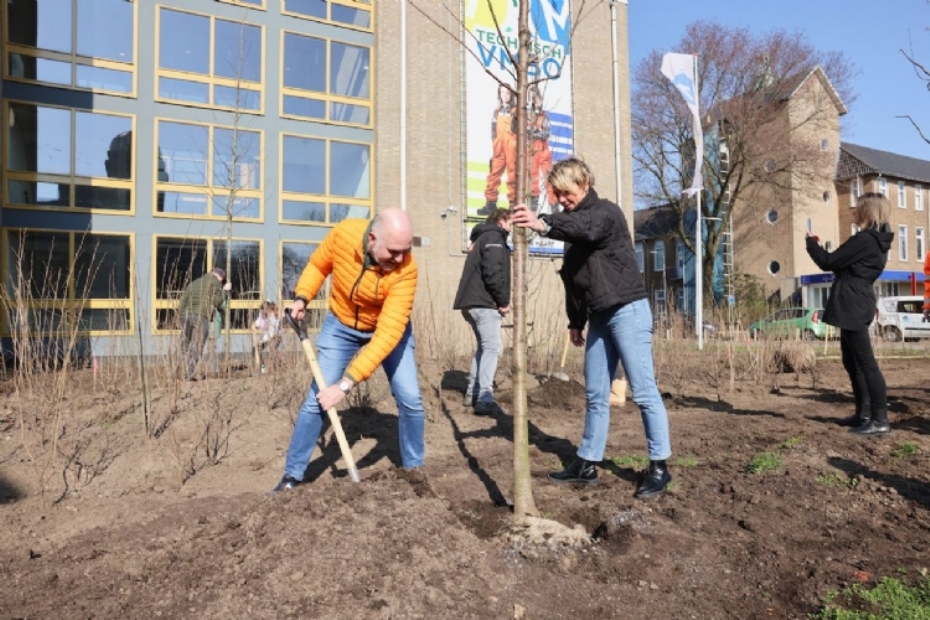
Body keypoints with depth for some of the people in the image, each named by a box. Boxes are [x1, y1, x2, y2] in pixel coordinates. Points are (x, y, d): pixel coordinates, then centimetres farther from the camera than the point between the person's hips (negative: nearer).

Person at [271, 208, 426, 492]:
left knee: (410, 401, -6)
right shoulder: (343, 233, -26)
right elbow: (317, 265, -2)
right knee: (316, 400, -2)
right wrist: (301, 297, -19)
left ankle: (414, 468, 17)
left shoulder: (406, 271, -34)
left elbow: (388, 334, -38)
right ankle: (292, 475, 14)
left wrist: (346, 384, -41)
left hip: (389, 329, -1)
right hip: (341, 325, 1)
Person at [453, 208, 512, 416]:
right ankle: (485, 398, -19)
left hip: (471, 300, 10)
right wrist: (503, 301, -11)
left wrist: (499, 300, 14)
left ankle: (472, 393, 18)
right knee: (492, 347, -13)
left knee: (484, 346, 17)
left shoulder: (481, 238, 26)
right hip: (484, 302, -10)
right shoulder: (494, 237, -4)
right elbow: (492, 272, -18)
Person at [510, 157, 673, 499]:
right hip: (599, 318, 8)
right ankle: (588, 463, 19)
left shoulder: (606, 212, -7)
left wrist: (543, 224, -49)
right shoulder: (571, 223, 16)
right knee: (595, 394, 11)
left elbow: (585, 228, -33)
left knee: (643, 391, -4)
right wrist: (575, 321, 17)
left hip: (627, 311, -8)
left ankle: (659, 466, 6)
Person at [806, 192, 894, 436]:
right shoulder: (878, 241, 16)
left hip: (852, 306, -11)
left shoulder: (864, 239, -16)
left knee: (866, 362, -9)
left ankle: (880, 420, -6)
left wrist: (811, 242, 5)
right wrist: (821, 248, 19)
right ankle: (864, 413, 22)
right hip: (856, 305, 11)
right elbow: (843, 265, 22)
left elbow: (829, 263, -11)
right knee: (852, 362, 16)